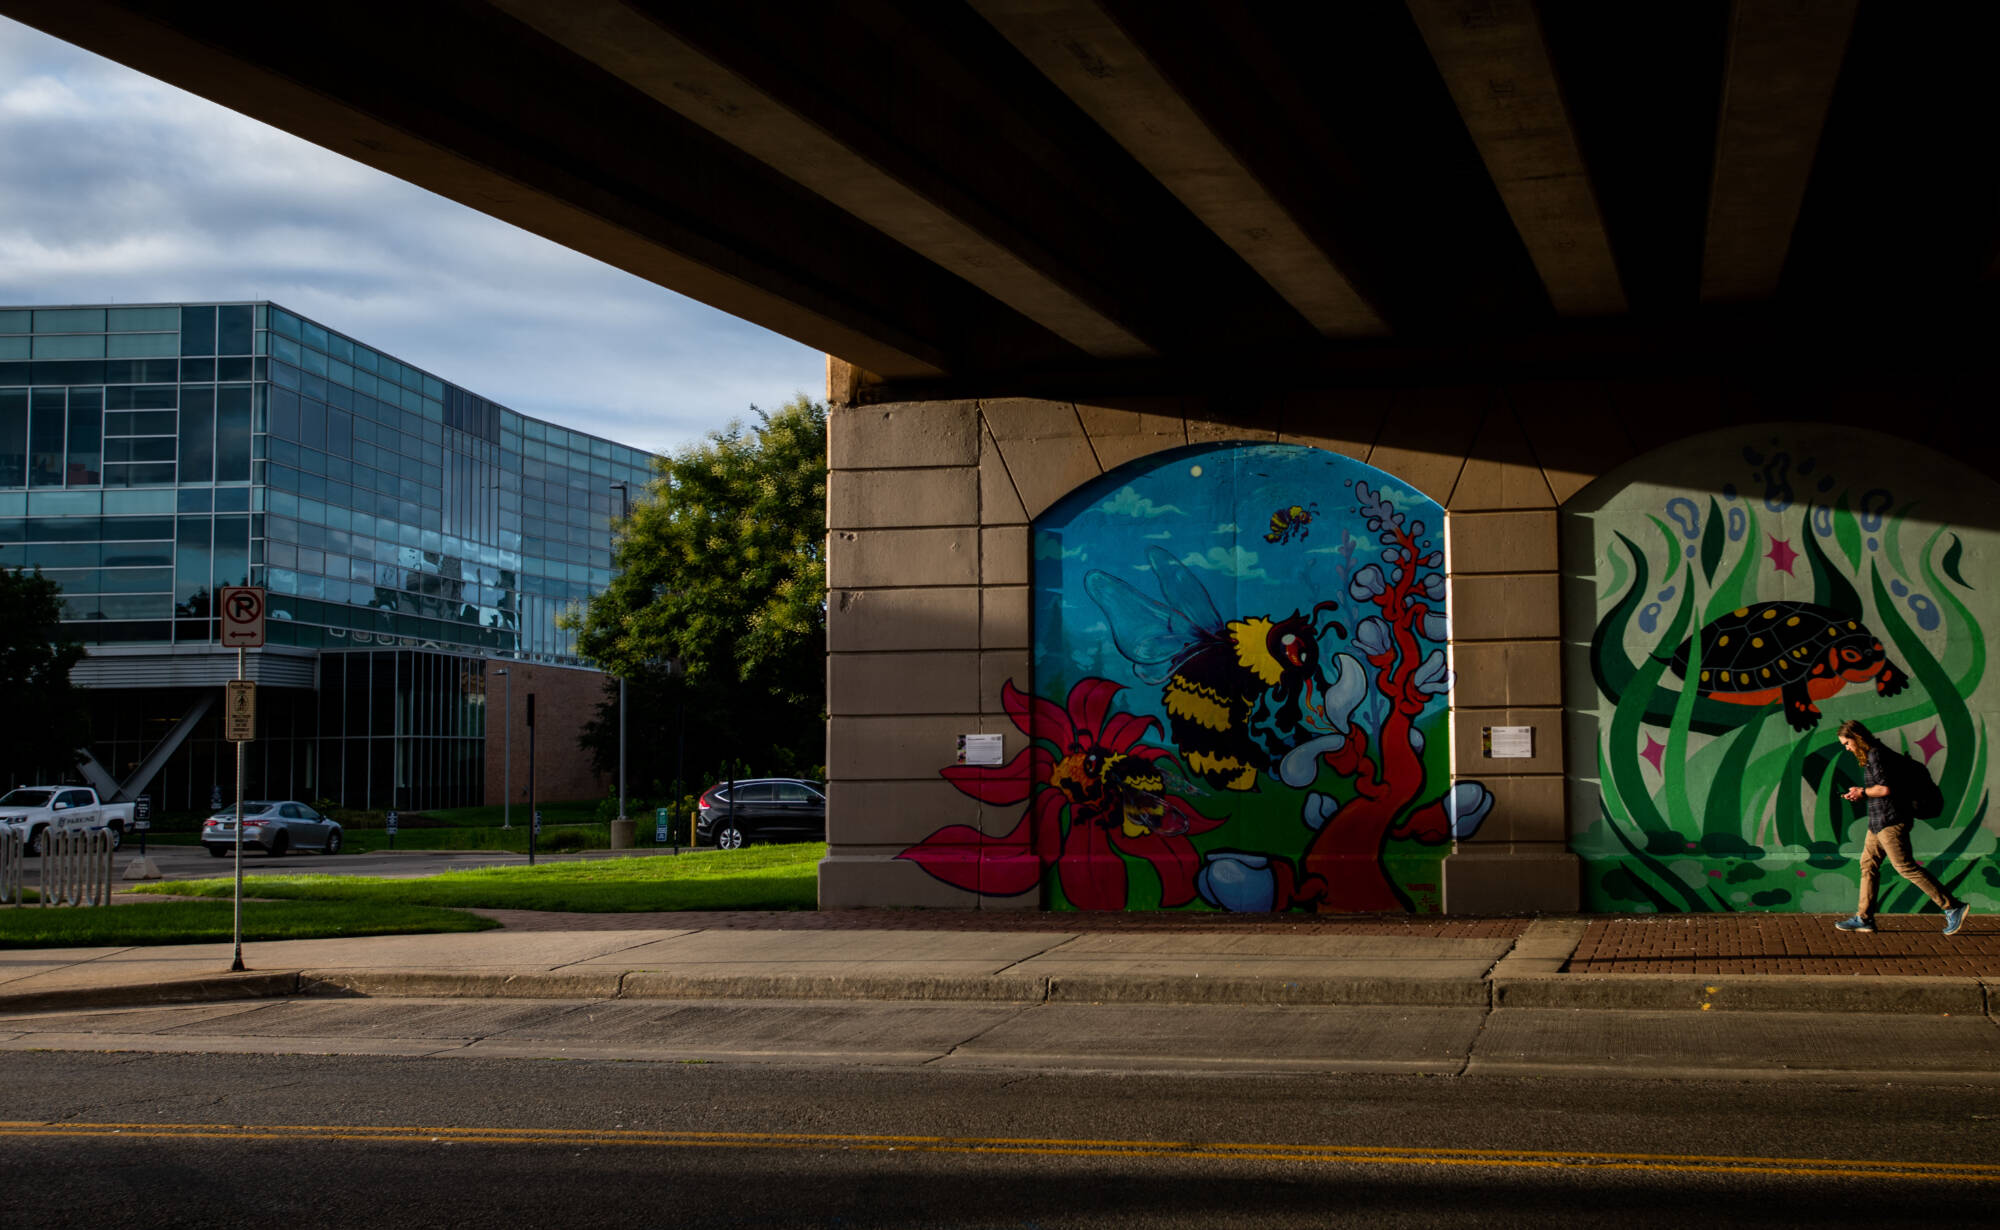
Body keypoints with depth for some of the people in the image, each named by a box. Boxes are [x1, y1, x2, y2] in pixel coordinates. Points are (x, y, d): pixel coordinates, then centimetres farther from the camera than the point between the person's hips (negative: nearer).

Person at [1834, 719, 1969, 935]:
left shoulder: (1876, 755, -14)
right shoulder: (1869, 757, 16)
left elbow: (1885, 788, -21)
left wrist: (1863, 792, -5)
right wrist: (1861, 796, 11)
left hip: (1890, 820, -11)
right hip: (1879, 821, 11)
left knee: (1905, 866, -10)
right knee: (1868, 863, 10)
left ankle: (1953, 908, -8)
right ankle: (1863, 918, 12)